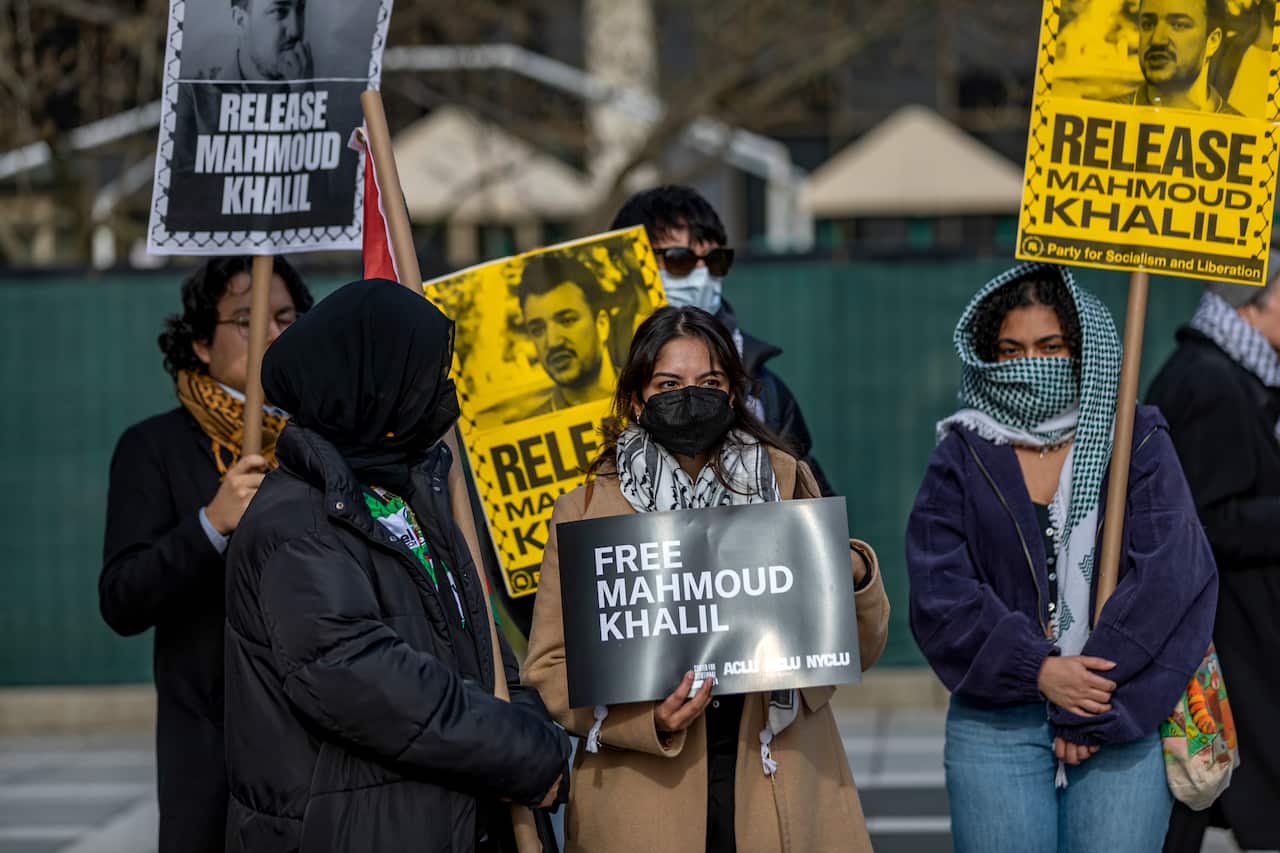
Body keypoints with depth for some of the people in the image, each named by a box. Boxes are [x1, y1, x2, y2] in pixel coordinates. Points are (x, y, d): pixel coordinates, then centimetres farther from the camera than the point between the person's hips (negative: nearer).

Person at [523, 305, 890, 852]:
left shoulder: (786, 483, 7)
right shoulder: (586, 511, 2)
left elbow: (856, 653, 10)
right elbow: (549, 668, 0)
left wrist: (855, 578, -10)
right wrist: (647, 717, -16)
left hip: (783, 795, 2)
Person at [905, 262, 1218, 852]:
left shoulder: (1140, 444, 6)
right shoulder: (962, 456, 8)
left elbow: (1172, 574, -5)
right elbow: (938, 589, -2)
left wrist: (1096, 706, -11)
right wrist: (1037, 670, -14)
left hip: (1123, 724, 0)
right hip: (995, 726, 0)